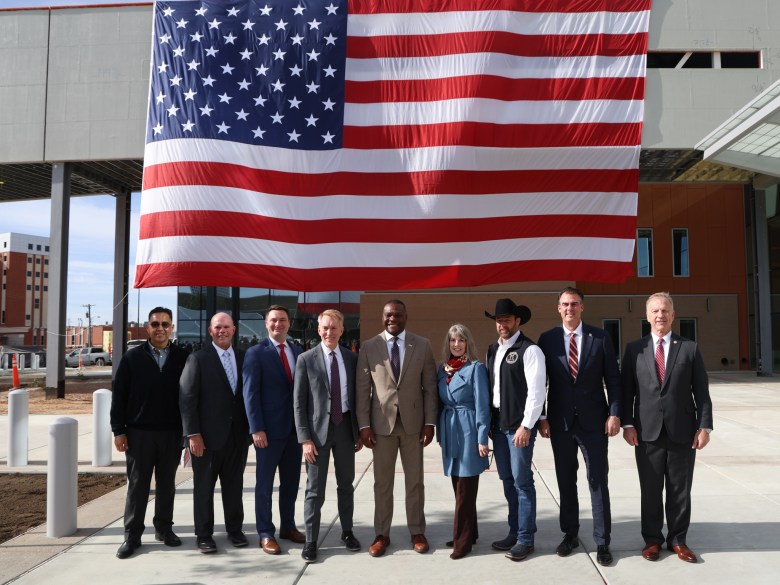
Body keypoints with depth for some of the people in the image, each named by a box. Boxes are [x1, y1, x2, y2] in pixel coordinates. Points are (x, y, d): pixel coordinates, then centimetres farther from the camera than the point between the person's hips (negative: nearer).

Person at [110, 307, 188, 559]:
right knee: (137, 485, 6)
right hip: (138, 432, -1)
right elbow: (119, 395, 0)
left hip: (172, 433, 1)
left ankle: (164, 527, 25)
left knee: (167, 484, 12)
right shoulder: (132, 357, 1)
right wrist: (118, 430, -5)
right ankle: (132, 535, 15)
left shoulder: (183, 358, 0)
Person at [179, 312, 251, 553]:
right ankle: (204, 534, 21)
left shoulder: (243, 357, 6)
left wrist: (250, 428, 5)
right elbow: (187, 398, -8)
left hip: (237, 434, 4)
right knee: (204, 487, 8)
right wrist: (193, 434, -13)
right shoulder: (198, 358, -6)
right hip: (207, 436, -3)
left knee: (234, 485, 13)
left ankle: (235, 529, 27)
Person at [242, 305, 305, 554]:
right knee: (265, 483, 6)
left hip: (295, 427, 5)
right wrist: (256, 428, -16)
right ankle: (266, 534, 16)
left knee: (291, 481, 13)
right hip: (269, 429, -5)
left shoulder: (298, 352, 10)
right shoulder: (256, 353, -5)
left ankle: (288, 526, 27)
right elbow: (250, 393, -10)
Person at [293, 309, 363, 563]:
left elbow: (357, 396, 10)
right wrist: (305, 438, -11)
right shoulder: (306, 359, -5)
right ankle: (311, 541, 14)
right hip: (318, 429, -3)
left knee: (346, 484, 15)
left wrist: (360, 431, 8)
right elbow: (298, 402, -6)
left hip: (345, 427, 3)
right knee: (315, 489, 3)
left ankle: (347, 532, 30)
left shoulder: (352, 358, 4)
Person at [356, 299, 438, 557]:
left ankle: (417, 532, 23)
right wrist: (364, 424, -5)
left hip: (413, 422, 0)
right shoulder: (369, 347, 1)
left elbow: (430, 387, 2)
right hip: (381, 423, 0)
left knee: (415, 481, 10)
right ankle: (381, 534, 20)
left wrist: (430, 422, -3)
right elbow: (363, 389, 0)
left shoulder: (423, 345, 2)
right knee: (382, 482, 8)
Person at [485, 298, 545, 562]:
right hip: (498, 424, 7)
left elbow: (536, 391, -15)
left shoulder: (529, 350, -10)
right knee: (507, 481, 14)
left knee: (522, 481, -1)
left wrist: (526, 426, -17)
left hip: (519, 425, -7)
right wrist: (489, 422, 12)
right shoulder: (493, 350, 12)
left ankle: (525, 539, 10)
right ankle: (514, 532, 26)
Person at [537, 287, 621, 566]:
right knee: (566, 482, 11)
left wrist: (614, 413, -8)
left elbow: (613, 378, 0)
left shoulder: (600, 337, 0)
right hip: (560, 422, 1)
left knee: (598, 481, 2)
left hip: (593, 420, -1)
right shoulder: (547, 339, 1)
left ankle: (602, 542, 13)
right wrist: (541, 418, -2)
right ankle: (570, 534, 26)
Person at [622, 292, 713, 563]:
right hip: (647, 431, 0)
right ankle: (652, 539, 21)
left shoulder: (690, 348, 5)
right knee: (650, 490, 8)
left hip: (682, 431, 0)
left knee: (680, 490, 9)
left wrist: (704, 426, -5)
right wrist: (627, 424, -5)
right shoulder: (634, 349, 4)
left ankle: (678, 539, 24)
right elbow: (627, 390, 3)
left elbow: (701, 391, 2)